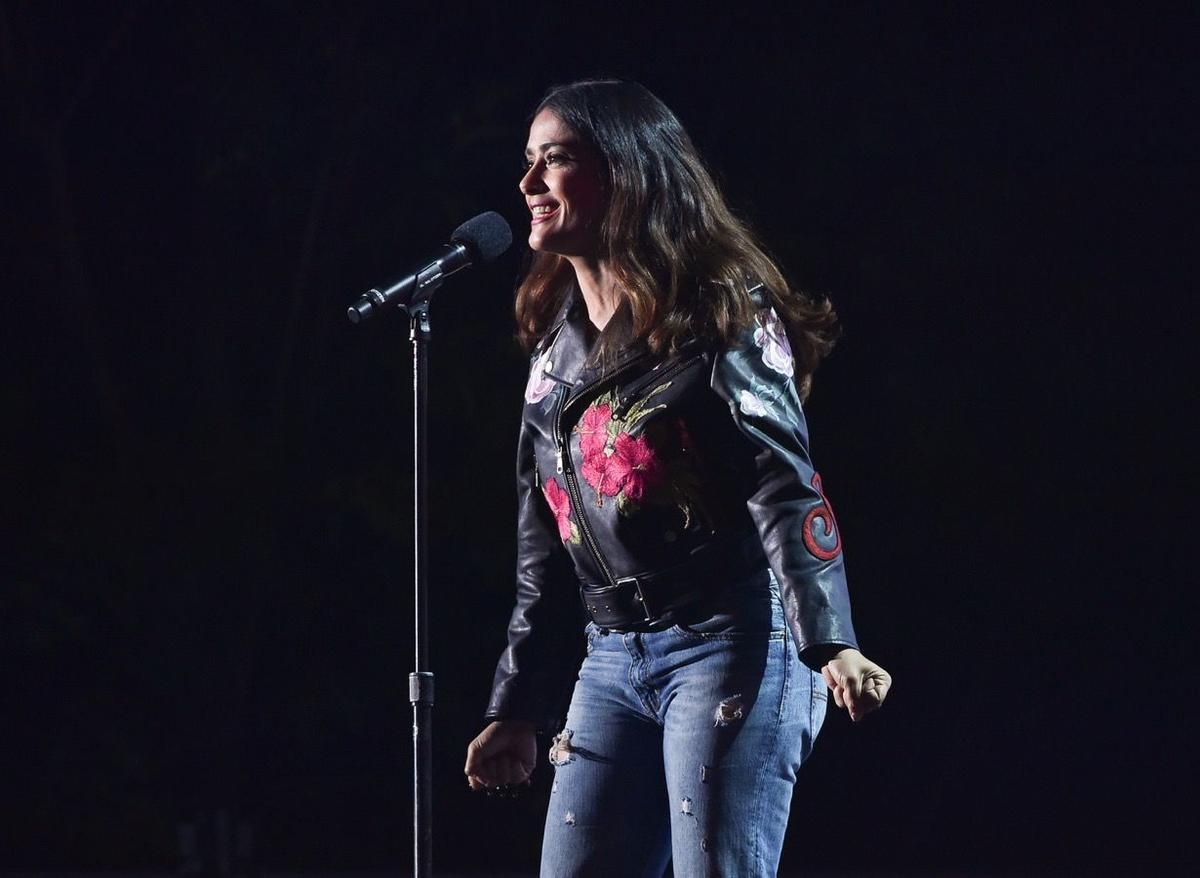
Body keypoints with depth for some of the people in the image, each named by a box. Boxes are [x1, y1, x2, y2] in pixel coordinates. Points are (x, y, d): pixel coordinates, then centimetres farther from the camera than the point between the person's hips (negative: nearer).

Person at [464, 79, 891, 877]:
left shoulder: (718, 316, -6)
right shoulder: (558, 342, 16)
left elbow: (786, 489, -16)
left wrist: (830, 643, -29)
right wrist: (519, 710, 19)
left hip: (729, 647, -7)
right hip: (610, 662, 8)